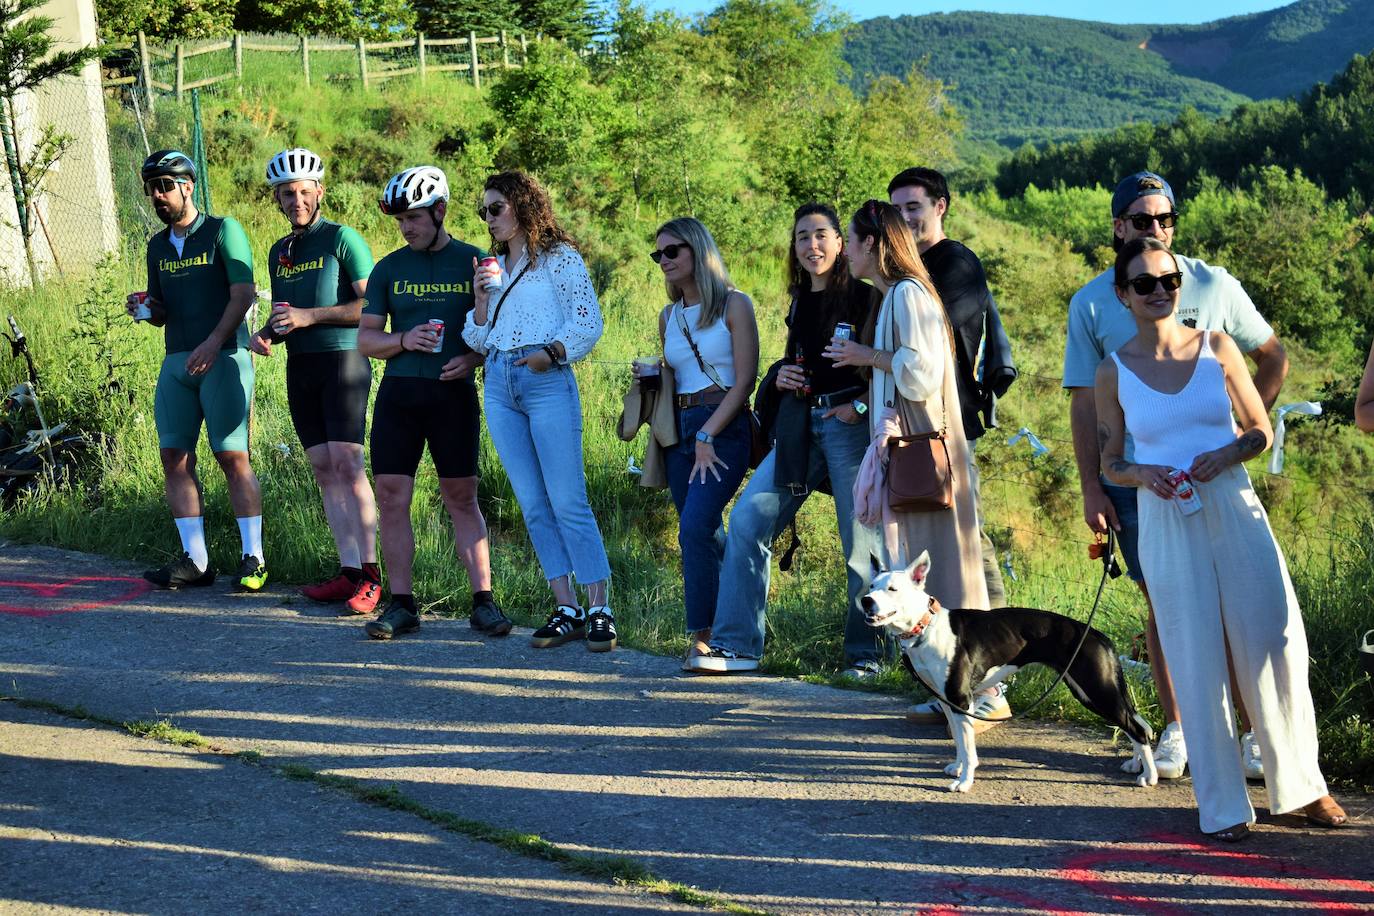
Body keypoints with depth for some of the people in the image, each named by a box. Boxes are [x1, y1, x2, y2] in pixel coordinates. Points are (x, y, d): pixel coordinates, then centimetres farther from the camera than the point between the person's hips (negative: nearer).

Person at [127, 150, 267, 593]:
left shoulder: (223, 231, -1)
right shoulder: (158, 246, 18)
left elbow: (244, 293, -9)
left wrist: (213, 343, -19)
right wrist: (144, 308, 0)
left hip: (223, 357, -7)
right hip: (177, 361, 7)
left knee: (232, 456, -9)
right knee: (174, 457, 0)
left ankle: (253, 559, -6)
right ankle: (194, 560, 4)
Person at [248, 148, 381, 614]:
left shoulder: (342, 238, -4)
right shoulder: (279, 251, 19)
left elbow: (371, 305, -10)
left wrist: (310, 316, -15)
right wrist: (264, 333, 5)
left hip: (342, 358, -7)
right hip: (299, 366, 7)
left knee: (347, 462, -14)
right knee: (323, 469, 3)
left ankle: (370, 573, -13)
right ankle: (348, 572, 4)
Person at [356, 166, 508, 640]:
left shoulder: (473, 263, 4)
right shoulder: (389, 269, 9)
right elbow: (365, 338, 9)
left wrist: (472, 358, -12)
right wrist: (403, 340, -11)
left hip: (453, 392, -2)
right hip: (399, 392, 2)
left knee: (461, 498, 1)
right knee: (392, 497, -1)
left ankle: (483, 601, 6)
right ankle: (401, 604, 6)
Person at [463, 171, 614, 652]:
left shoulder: (558, 258, 1)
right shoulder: (494, 265, 19)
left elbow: (588, 322, -6)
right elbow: (478, 339, 17)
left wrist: (552, 353, -20)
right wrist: (481, 298, 1)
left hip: (546, 381, -6)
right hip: (499, 387, 6)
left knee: (568, 503, -10)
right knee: (533, 505, 4)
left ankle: (600, 609, -8)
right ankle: (566, 610, 7)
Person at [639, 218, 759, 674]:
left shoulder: (734, 305, -3)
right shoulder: (668, 316, 16)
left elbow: (744, 380, -8)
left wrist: (707, 436, -13)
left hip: (725, 428, -6)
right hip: (680, 431, 7)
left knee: (695, 528, -21)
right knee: (708, 538, 8)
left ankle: (702, 635, -18)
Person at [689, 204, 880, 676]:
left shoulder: (864, 295, -4)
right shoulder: (800, 302, 17)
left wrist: (860, 405, -17)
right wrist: (782, 375, 9)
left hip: (850, 424, -7)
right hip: (801, 425, 7)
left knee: (861, 540, -3)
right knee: (747, 517, -4)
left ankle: (866, 652, 10)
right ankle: (735, 643, -3)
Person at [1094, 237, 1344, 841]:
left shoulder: (1217, 348, 3)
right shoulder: (1114, 372, 2)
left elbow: (1262, 431, 9)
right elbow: (1110, 465, 9)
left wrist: (1227, 453, -12)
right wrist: (1144, 474, -12)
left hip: (1234, 510, 1)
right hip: (1165, 524, 0)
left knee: (1273, 645, 0)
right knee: (1197, 661, 1)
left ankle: (1301, 785, 18)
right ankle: (1222, 805, 12)